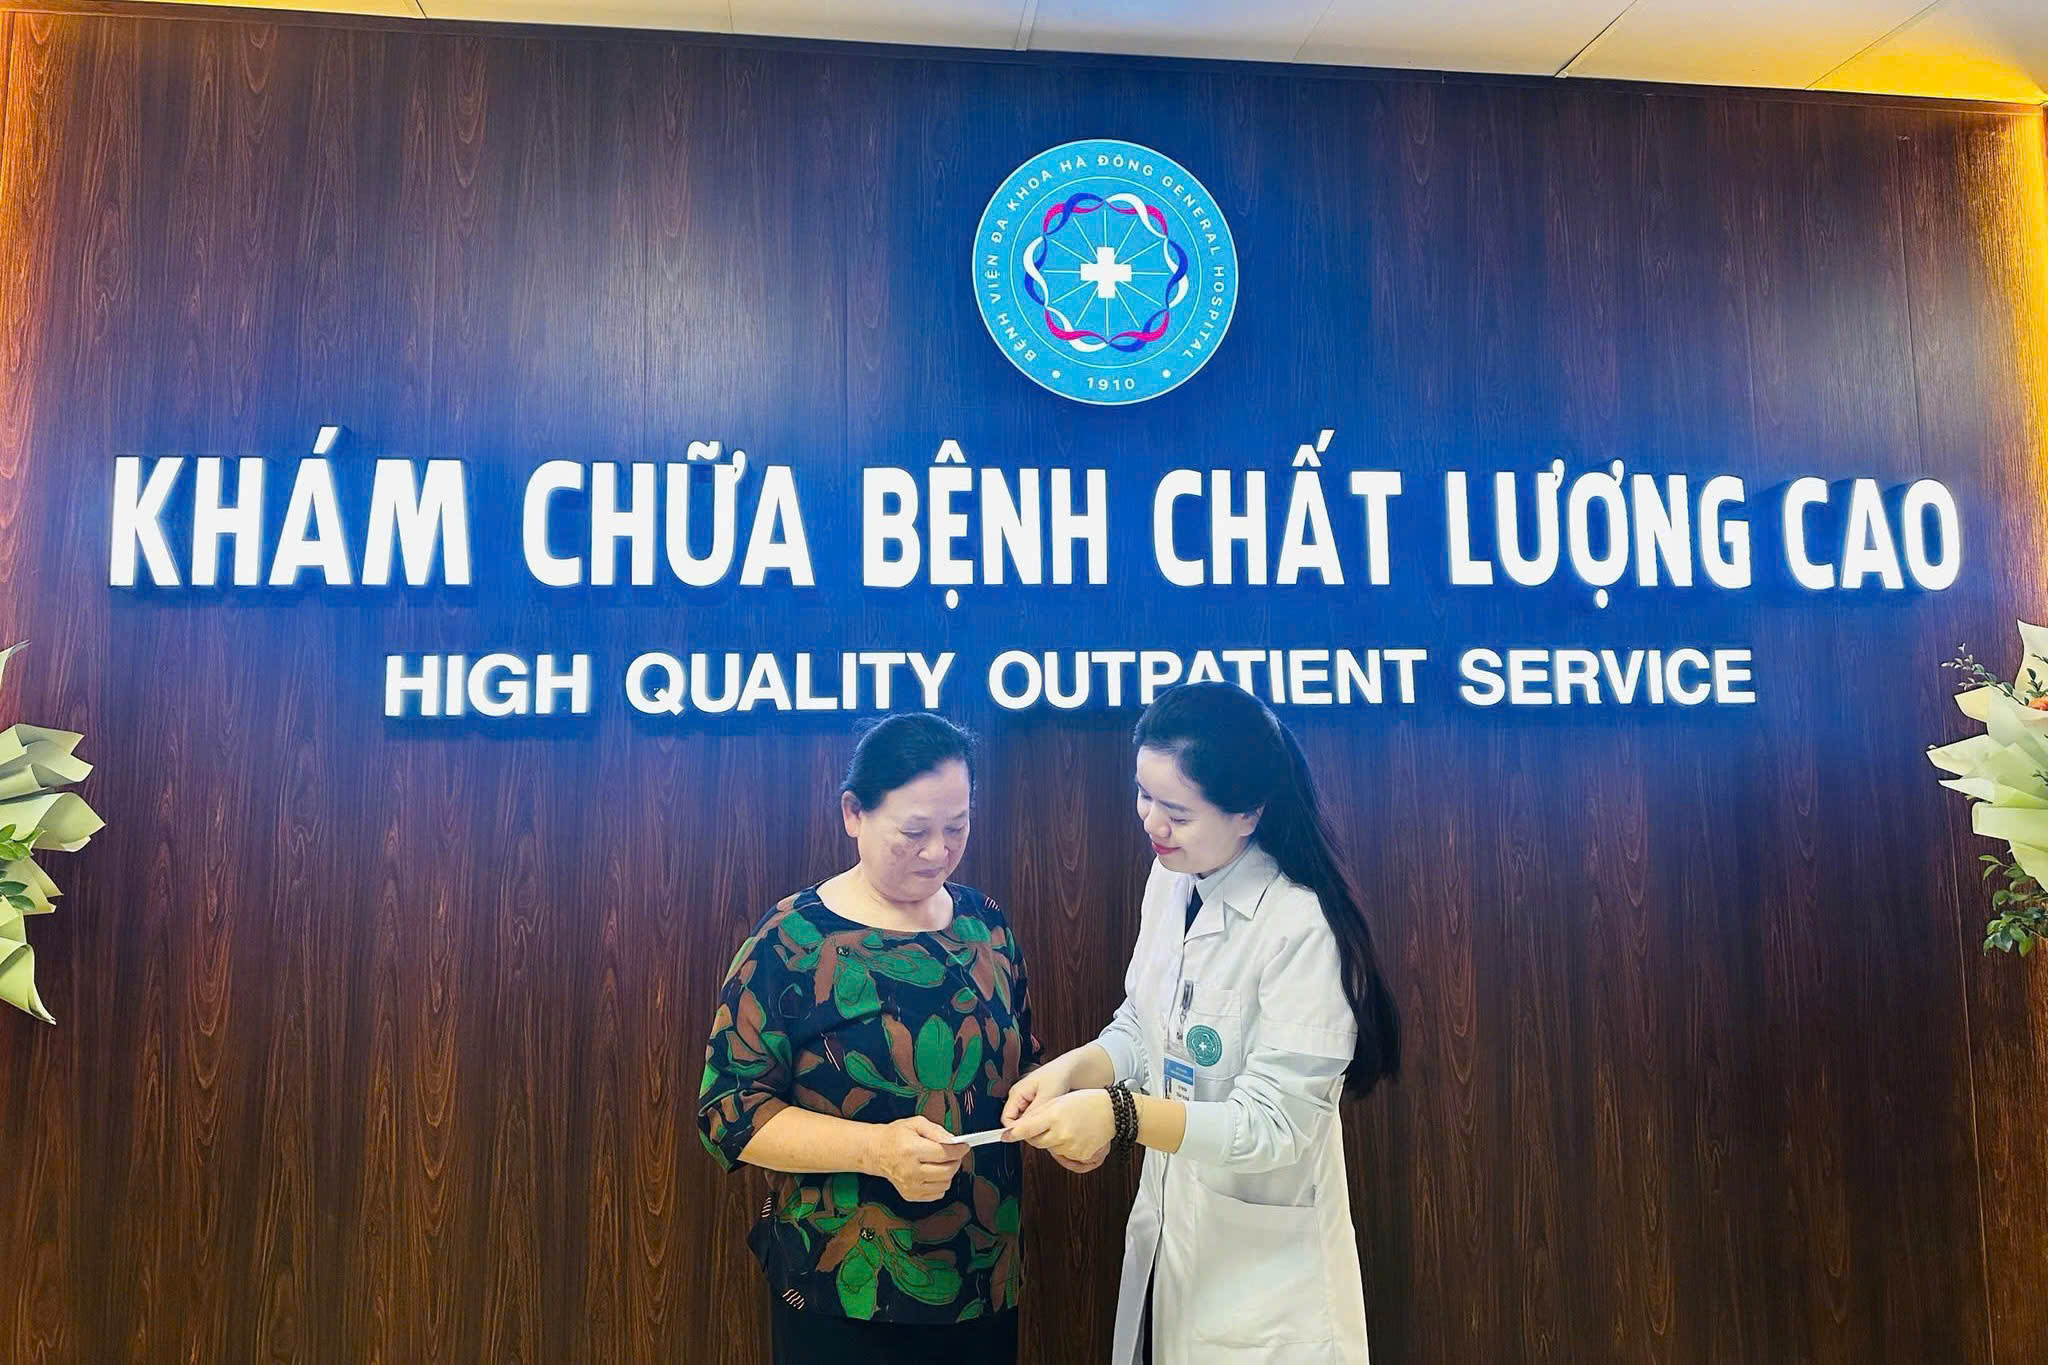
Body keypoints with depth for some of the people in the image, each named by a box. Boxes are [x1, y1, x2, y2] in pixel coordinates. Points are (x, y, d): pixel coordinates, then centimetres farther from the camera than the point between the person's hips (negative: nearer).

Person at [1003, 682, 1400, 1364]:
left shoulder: (1302, 928, -25)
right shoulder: (1168, 883, -2)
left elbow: (1274, 1124, -24)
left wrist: (1119, 1115, -33)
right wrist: (1073, 1068, -12)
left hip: (1263, 1271, -7)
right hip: (1166, 1232, 7)